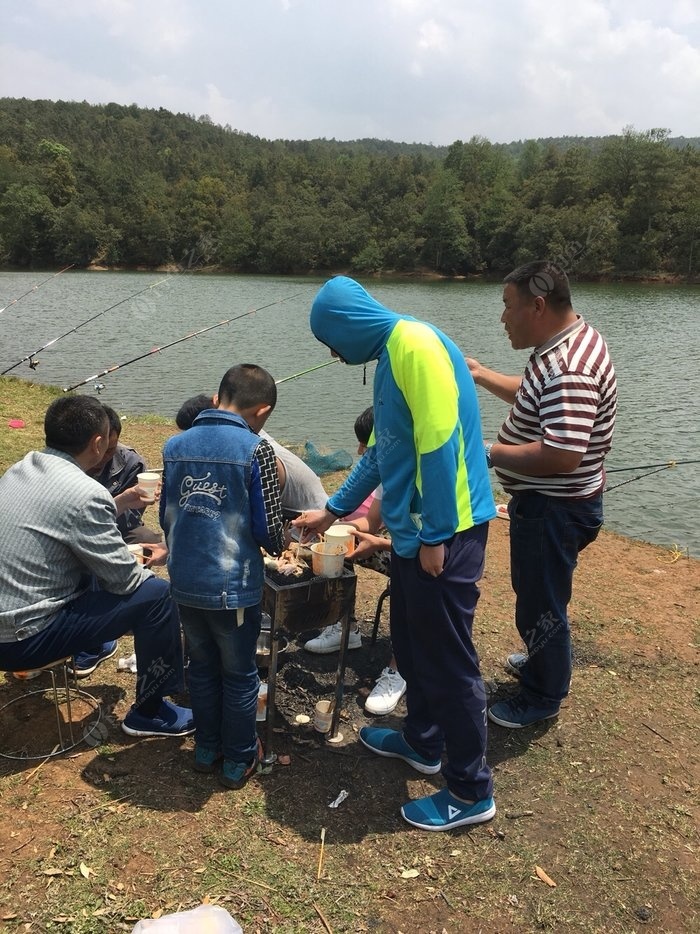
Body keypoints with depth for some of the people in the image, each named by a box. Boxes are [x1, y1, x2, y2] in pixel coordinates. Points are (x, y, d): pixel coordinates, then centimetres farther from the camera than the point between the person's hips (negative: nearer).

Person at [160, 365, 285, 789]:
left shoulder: (175, 445, 2)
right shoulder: (255, 450, -15)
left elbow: (166, 516, 10)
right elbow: (268, 528, -13)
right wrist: (280, 544, 9)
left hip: (185, 582, 5)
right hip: (233, 585, -5)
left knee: (202, 666, 23)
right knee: (240, 674, 14)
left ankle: (206, 749, 39)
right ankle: (239, 760, 30)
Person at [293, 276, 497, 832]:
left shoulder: (416, 344, -15)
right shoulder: (390, 356, 16)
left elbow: (441, 443, -22)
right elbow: (381, 452, 23)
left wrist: (436, 535, -20)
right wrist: (333, 511, 30)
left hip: (444, 533, -10)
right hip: (413, 530, 10)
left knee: (448, 661, 1)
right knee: (412, 645, 22)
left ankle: (472, 792, 17)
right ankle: (422, 743, 41)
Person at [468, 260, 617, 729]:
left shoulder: (568, 369, -29)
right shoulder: (570, 340, 5)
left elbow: (562, 455, -36)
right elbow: (536, 399, 21)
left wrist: (491, 453, -25)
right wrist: (484, 376, 13)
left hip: (554, 509, -11)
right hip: (548, 501, 11)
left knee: (541, 602, 7)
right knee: (537, 591, 27)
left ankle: (544, 696, 28)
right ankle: (545, 660, 50)